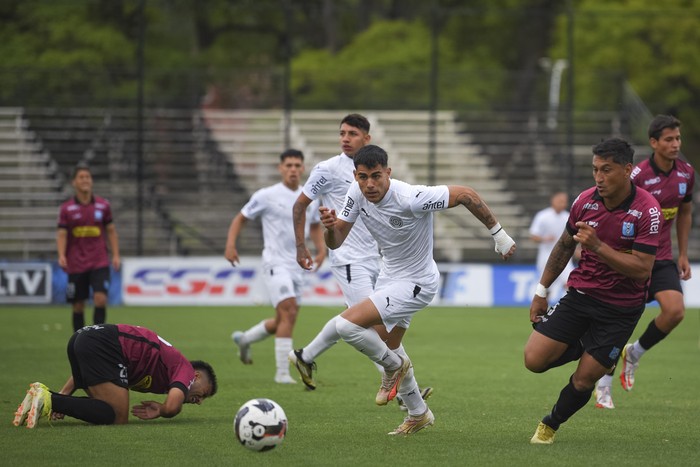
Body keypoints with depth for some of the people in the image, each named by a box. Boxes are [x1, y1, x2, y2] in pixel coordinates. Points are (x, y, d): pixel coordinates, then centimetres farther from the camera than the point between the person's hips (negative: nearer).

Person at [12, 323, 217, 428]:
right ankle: (48, 400, -20)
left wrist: (63, 395, 22)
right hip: (103, 343, -9)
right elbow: (171, 407, -12)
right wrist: (159, 410, 13)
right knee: (118, 417, -8)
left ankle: (44, 395, -1)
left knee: (105, 409, 15)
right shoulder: (184, 369, 9)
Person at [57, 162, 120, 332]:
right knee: (78, 306, 4)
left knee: (100, 299, -17)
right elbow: (61, 235, -2)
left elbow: (111, 231, 10)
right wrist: (61, 255, -18)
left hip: (99, 262, 0)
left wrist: (115, 255, 1)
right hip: (76, 265, 0)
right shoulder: (66, 208, 1)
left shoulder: (103, 205, 4)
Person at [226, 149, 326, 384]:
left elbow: (315, 226, 26)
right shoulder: (266, 196, -7)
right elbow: (240, 218, 2)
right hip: (275, 263, -6)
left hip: (297, 266, 6)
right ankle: (282, 372, -18)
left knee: (283, 321, 13)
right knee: (289, 311, -21)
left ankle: (244, 339, 41)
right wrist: (231, 245, -11)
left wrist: (321, 248, 9)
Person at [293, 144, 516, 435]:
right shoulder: (357, 193, -12)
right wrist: (330, 227, -30)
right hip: (389, 277, 8)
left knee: (346, 325, -21)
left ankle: (394, 366, 6)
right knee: (389, 348, 22)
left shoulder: (410, 199, -32)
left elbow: (465, 195, -22)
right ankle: (419, 415, 43)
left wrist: (498, 234, -15)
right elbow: (335, 242, -6)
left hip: (416, 284, -8)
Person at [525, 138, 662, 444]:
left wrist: (598, 246, -32)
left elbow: (642, 269, -24)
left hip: (621, 309, -4)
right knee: (534, 359, -9)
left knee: (583, 381, -3)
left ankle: (551, 424, 27)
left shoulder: (647, 210, -19)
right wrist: (541, 291, 14)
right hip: (581, 293, 4)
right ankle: (583, 348, 21)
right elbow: (564, 247, 12)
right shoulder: (585, 201, -5)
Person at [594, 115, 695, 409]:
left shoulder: (686, 173, 1)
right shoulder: (637, 175, -18)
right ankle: (603, 387, 15)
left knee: (675, 311, -15)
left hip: (662, 258, 5)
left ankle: (634, 354, 13)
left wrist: (683, 254, 15)